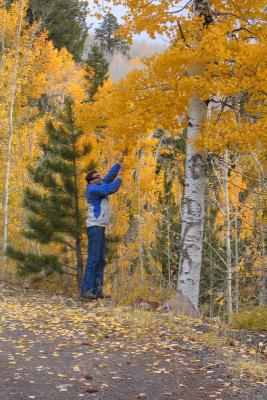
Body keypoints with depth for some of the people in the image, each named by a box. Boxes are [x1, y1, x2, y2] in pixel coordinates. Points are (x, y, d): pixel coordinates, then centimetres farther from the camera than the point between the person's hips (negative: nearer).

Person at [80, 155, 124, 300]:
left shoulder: (100, 186, 16)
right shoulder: (93, 189, -10)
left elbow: (109, 176, 22)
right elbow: (111, 189, -19)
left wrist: (119, 163, 15)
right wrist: (120, 178, -4)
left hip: (100, 228, 10)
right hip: (94, 227, -10)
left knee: (100, 260, 7)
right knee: (93, 259, -13)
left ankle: (96, 289, 7)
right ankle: (86, 289, -15)